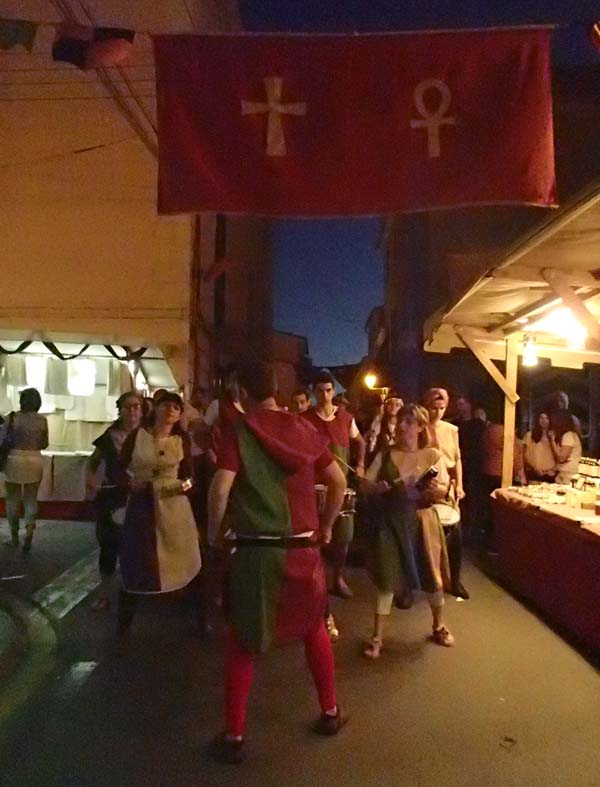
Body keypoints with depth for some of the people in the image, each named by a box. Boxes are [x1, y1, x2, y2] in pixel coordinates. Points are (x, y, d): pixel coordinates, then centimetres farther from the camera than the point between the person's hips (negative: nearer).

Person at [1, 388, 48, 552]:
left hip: (15, 460, -1)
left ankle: (14, 537, 21)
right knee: (31, 499, 12)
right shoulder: (42, 420, -2)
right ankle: (29, 530, -9)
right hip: (34, 462, 1)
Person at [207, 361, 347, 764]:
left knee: (242, 641, 14)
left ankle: (234, 736, 23)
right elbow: (339, 482, 5)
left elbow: (221, 489, -19)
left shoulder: (238, 430, -9)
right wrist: (326, 525, 17)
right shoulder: (304, 430, 2)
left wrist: (215, 531, -3)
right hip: (303, 548, 3)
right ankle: (331, 712, 37)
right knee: (315, 628, 25)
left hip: (255, 550, -3)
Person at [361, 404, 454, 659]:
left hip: (422, 520, 0)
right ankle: (377, 637, 12)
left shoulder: (433, 455, -2)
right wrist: (377, 487, -19)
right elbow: (364, 484, 2)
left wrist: (435, 488, -25)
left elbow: (444, 492, -3)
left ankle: (439, 626, 36)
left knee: (432, 575, 10)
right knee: (386, 577, 1)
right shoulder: (385, 455, 2)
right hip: (391, 521, 0)